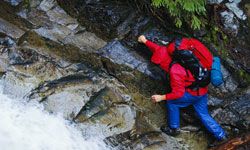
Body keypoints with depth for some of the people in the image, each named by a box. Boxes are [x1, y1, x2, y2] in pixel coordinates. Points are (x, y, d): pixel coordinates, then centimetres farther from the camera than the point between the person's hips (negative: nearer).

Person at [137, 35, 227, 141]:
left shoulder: (175, 71, -29)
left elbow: (178, 93, -24)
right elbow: (159, 49, 11)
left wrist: (161, 97, -16)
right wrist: (145, 41, 16)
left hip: (194, 93, -9)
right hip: (202, 91, 9)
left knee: (171, 102, 4)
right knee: (203, 114, 19)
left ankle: (174, 128, 16)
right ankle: (221, 135, 24)